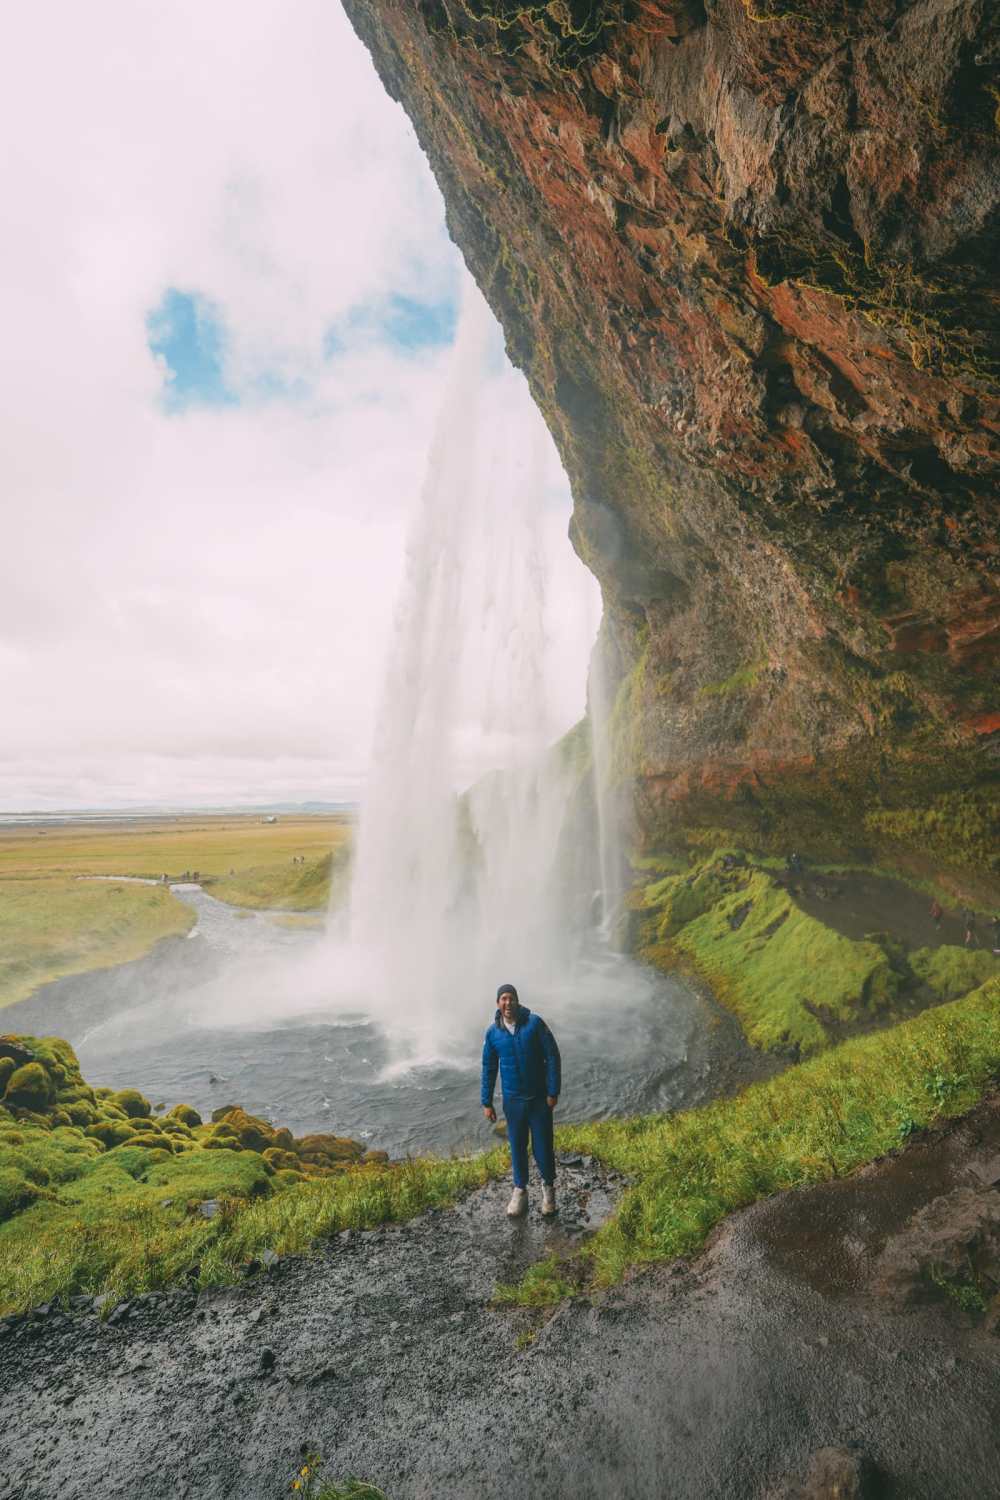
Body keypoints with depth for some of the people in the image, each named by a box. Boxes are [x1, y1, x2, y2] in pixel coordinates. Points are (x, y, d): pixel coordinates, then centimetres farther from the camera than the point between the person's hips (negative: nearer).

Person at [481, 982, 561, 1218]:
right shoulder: (493, 1033, -5)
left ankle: (548, 1186, 31)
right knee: (517, 1146, 12)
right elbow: (488, 1069, 5)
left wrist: (553, 1092, -11)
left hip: (539, 1098, -2)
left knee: (543, 1145, 5)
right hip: (513, 1100, 2)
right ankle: (520, 1190, 33)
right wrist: (486, 1103, 5)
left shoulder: (535, 1023, -14)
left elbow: (553, 1057, -10)